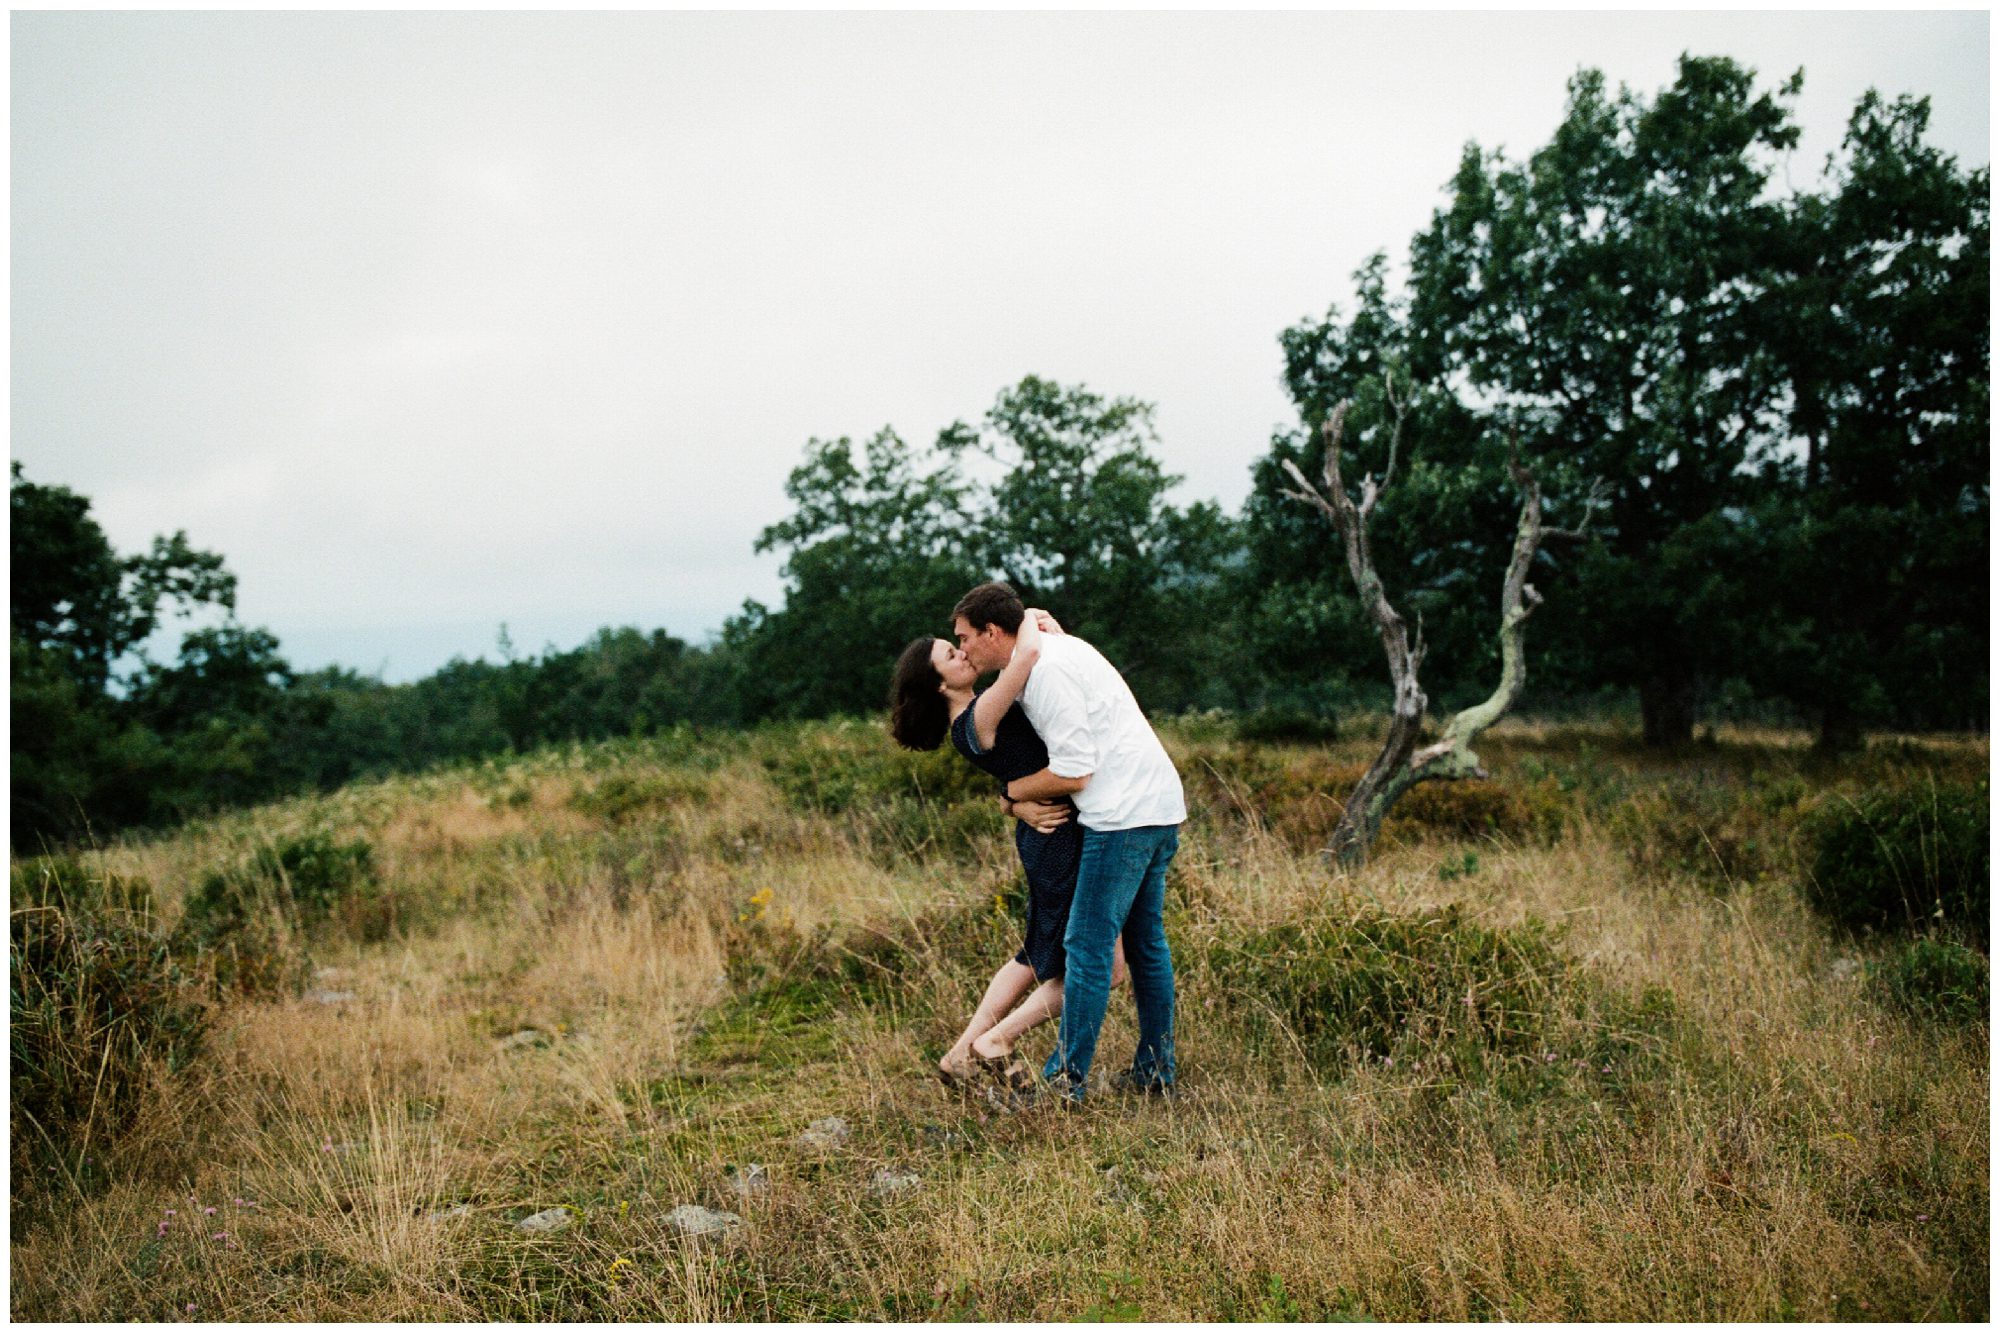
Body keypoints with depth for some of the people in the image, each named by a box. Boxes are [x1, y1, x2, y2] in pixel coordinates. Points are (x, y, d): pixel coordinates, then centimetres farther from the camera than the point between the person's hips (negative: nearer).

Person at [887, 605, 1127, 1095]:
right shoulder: (977, 719, -20)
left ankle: (962, 1053, 25)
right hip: (1060, 839, -10)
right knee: (1105, 966, 0)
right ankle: (997, 1041, 7)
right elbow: (1027, 655, -36)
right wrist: (1030, 620, -17)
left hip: (1045, 837, 10)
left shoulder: (978, 714, 10)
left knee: (1038, 957, 22)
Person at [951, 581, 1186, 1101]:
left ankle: (1066, 1081, -1)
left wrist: (1011, 791, -2)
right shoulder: (1055, 647, 16)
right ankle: (1155, 1072, 23)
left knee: (1088, 946, -6)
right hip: (1160, 808, 11)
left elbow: (1073, 773, -17)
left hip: (1124, 815, -11)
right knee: (1145, 941, 15)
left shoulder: (1046, 670, -15)